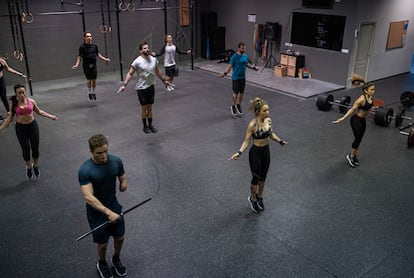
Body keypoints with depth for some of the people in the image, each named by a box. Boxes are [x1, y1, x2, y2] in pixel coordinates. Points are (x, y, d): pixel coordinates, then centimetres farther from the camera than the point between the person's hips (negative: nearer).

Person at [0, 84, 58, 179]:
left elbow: (39, 111, 9)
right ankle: (28, 167, 32)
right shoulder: (14, 105, -9)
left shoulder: (31, 101, -6)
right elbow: (9, 118, 0)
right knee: (25, 149, 7)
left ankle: (35, 165, 33)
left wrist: (51, 116, 7)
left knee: (35, 148, 8)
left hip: (33, 125, 1)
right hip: (21, 128, -1)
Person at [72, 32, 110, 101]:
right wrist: (76, 65, -17)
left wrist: (105, 59, 8)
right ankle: (89, 93, 22)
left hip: (94, 65, 3)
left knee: (94, 80, 5)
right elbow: (79, 57, -6)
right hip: (86, 66, -3)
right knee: (89, 80, 0)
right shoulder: (82, 47, -8)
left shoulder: (94, 46, 2)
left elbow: (98, 54, 15)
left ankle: (93, 93, 25)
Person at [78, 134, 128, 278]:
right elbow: (88, 197, -31)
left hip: (114, 206, 4)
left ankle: (116, 259, 49)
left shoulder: (116, 161, -11)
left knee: (119, 238, 18)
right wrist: (108, 212, -39)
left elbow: (123, 180, 4)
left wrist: (123, 185, -19)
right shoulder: (85, 170, -25)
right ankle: (102, 264, 44)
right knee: (102, 244, 11)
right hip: (97, 212, -4)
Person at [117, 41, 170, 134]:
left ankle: (150, 125, 25)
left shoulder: (154, 59, 2)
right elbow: (130, 74, -12)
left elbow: (157, 71, 17)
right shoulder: (137, 61, -15)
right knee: (144, 108, 5)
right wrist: (124, 85, -21)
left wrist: (164, 80, 24)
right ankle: (145, 126, 19)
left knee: (150, 107, 13)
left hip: (151, 87, 5)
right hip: (141, 88, -5)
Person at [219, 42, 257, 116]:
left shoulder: (246, 56, 5)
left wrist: (253, 67, 15)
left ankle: (238, 105, 27)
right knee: (236, 92, -3)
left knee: (241, 92, 10)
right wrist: (225, 73, -30)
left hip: (243, 77, 6)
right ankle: (233, 106, 16)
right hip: (236, 77, -6)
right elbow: (230, 66, -17)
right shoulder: (234, 57, -14)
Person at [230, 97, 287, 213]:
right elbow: (247, 141, -17)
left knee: (263, 177, 20)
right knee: (256, 178, 9)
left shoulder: (268, 120, -5)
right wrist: (239, 152, -29)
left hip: (266, 152, 6)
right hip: (256, 153, -6)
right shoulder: (252, 124, -24)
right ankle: (252, 199, 35)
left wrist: (281, 141, 18)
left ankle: (260, 197, 42)